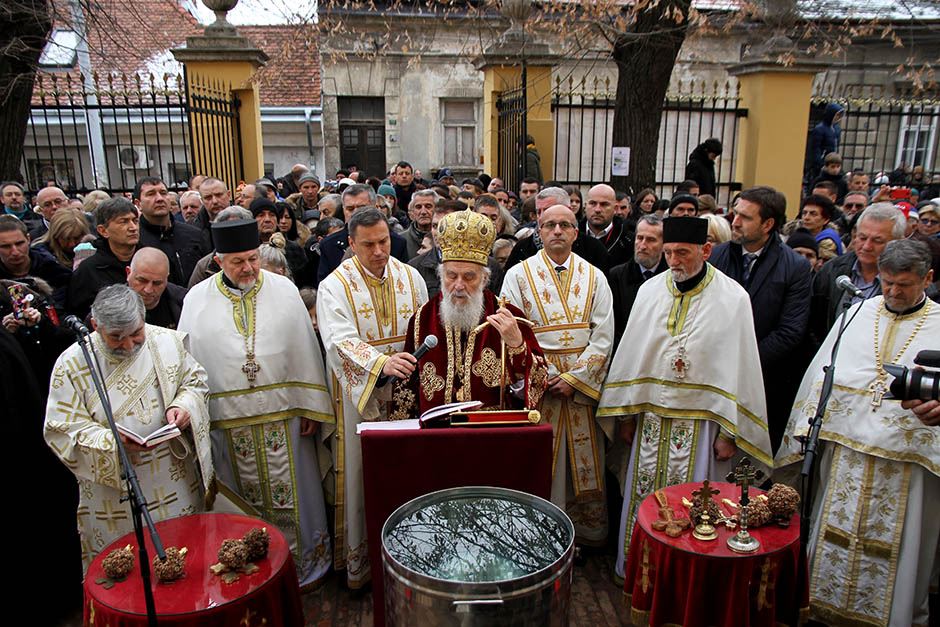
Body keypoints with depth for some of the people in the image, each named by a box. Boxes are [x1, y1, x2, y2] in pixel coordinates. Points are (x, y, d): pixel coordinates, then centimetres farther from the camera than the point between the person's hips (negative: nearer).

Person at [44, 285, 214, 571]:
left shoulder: (168, 341, -6)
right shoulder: (73, 364, -12)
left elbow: (195, 381, 6)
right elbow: (61, 428, -10)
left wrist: (183, 406, -15)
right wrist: (110, 441, -25)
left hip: (175, 477, 2)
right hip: (114, 489, -2)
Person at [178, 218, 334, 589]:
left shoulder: (283, 290, -1)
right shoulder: (197, 300, 1)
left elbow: (305, 350, 0)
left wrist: (312, 407, -2)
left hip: (283, 416, 0)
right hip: (228, 420, 1)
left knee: (289, 492, 9)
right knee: (248, 500, 13)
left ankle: (303, 561, 28)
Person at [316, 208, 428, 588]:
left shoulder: (410, 277, 5)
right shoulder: (335, 286, -8)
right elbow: (340, 341, -21)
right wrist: (381, 363, -36)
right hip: (360, 395, -3)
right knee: (361, 477, 6)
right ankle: (359, 559, 22)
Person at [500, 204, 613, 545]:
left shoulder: (594, 277, 6)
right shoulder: (519, 274, 2)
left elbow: (603, 338, 0)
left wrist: (574, 378, -10)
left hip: (582, 385, 2)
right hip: (536, 386, -1)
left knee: (584, 463, 8)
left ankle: (587, 534, 23)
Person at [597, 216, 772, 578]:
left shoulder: (732, 298, -7)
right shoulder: (650, 291, 3)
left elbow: (739, 367, -7)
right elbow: (630, 354, 7)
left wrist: (730, 432, -7)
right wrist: (626, 414, 8)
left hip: (700, 423, -3)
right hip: (651, 417, 4)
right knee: (642, 495, 13)